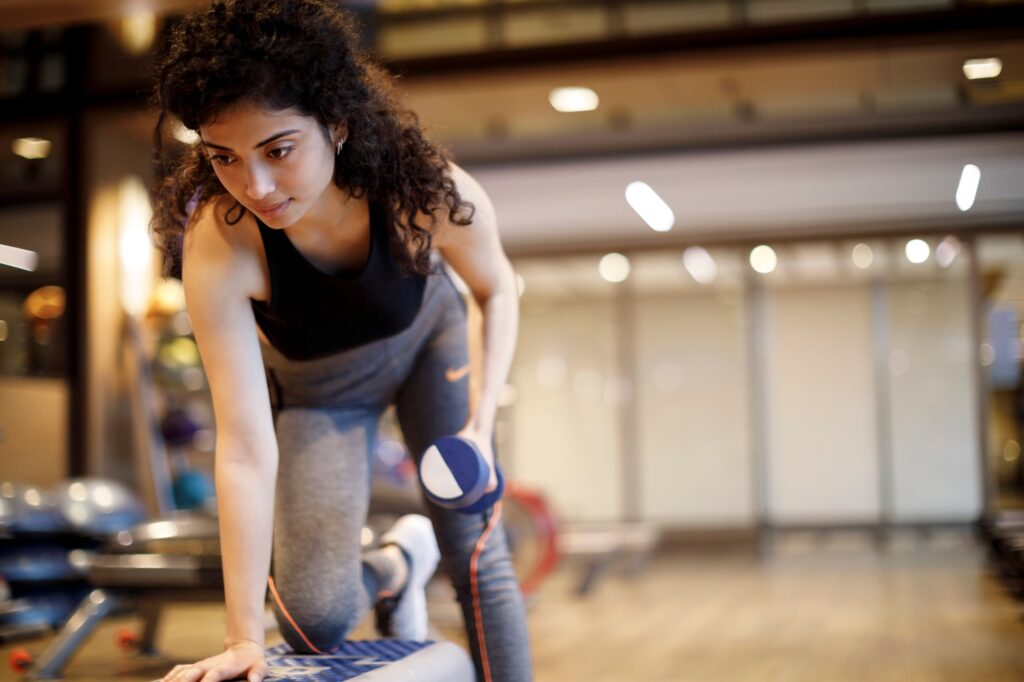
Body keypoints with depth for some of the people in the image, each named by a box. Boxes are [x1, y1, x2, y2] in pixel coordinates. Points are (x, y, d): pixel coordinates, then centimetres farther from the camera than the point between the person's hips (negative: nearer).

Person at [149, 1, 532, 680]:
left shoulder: (429, 191, -35)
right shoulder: (218, 247, -38)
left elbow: (497, 290, -11)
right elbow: (246, 450, -37)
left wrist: (481, 422, -22)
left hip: (428, 344, 1)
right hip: (315, 389, 0)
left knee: (477, 560, -8)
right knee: (316, 620, -11)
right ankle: (399, 563, 24)